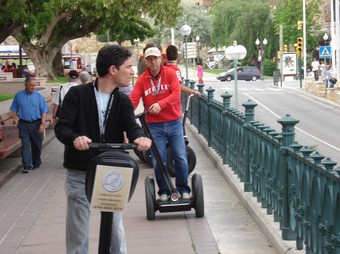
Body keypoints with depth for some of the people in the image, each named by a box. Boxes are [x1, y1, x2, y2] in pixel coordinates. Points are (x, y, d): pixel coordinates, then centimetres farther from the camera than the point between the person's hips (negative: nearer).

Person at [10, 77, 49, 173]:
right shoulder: (18, 95, 4)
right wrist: (14, 117, -8)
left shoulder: (39, 96, 1)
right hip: (23, 124, 0)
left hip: (36, 124, 0)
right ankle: (27, 166, -9)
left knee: (37, 145, 10)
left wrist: (42, 124, -10)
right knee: (25, 145, -7)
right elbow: (14, 109, 10)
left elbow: (44, 111, -1)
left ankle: (36, 163, 27)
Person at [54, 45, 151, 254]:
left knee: (115, 227, 10)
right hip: (79, 172, -3)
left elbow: (131, 125, -12)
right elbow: (61, 127, -13)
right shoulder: (77, 94, -7)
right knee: (77, 229, 7)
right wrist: (75, 138, -36)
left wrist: (140, 136, -37)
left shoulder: (123, 101, 4)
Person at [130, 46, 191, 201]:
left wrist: (160, 104, -30)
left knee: (181, 158, 0)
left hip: (174, 123, 0)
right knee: (158, 161, 0)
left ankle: (183, 189, 17)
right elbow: (133, 99, -8)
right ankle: (164, 191, 16)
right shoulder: (142, 80, 0)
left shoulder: (170, 73, -2)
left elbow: (176, 94, -14)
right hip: (155, 126, 1)